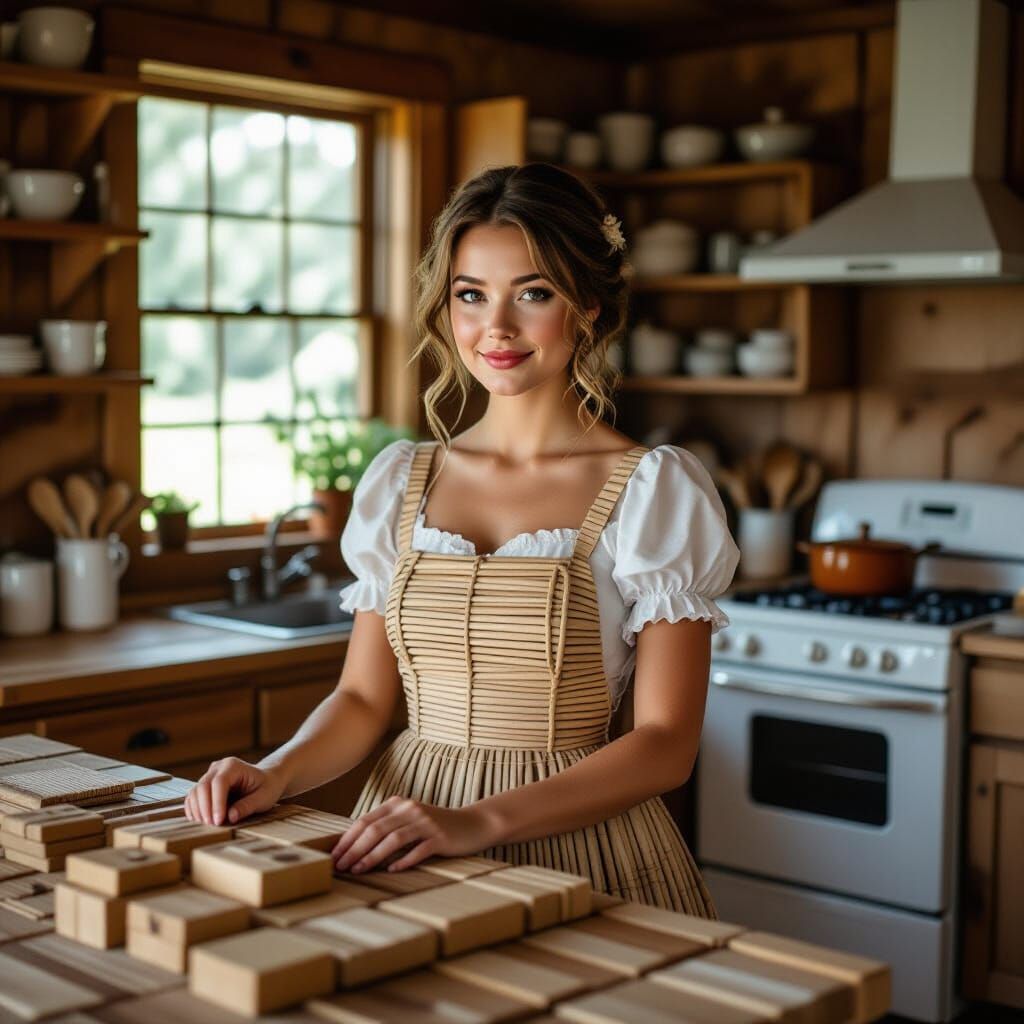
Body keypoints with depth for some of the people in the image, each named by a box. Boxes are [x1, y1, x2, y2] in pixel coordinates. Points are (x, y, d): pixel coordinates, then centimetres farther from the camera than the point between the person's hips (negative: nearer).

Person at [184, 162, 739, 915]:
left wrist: (482, 821, -22)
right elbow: (364, 697, 10)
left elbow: (667, 744, -11)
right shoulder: (400, 482, 7)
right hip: (403, 849, 3)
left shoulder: (654, 488, -7)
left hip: (574, 848, -3)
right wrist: (276, 775, -10)